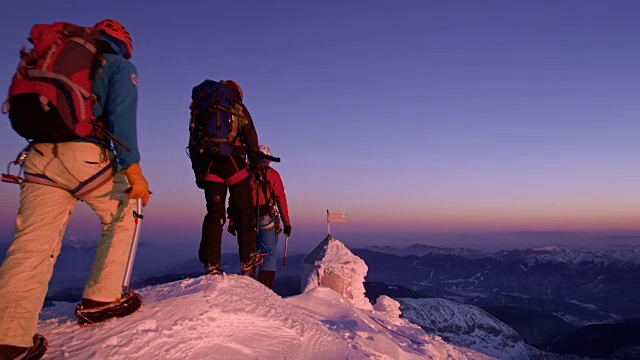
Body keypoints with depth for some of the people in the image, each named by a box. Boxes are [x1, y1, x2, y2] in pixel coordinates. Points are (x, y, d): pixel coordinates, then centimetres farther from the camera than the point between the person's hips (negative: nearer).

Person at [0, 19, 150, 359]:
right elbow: (121, 115, -8)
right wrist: (133, 169, -15)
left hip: (39, 155, 6)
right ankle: (101, 297, 16)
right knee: (121, 220, 16)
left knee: (32, 244, 0)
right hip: (85, 155, -5)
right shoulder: (119, 66, 11)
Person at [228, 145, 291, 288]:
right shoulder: (272, 174, 3)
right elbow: (281, 199, -3)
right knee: (269, 254, 3)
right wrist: (287, 222, 0)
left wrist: (232, 222, 11)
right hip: (266, 220, -3)